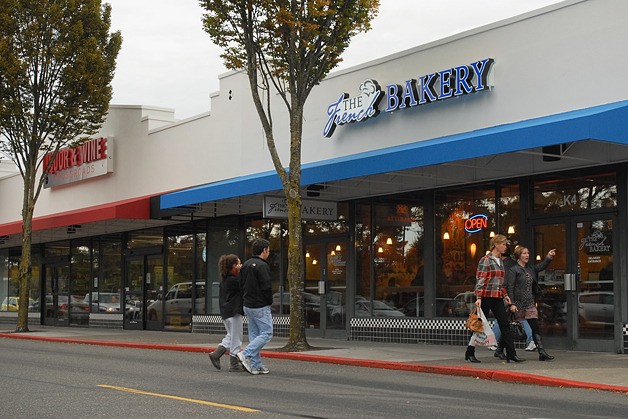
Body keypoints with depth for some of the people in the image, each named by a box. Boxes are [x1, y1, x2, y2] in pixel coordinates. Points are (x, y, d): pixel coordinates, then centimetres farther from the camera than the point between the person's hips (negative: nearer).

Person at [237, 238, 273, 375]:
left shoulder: (245, 265, 12)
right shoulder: (262, 266, -16)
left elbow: (242, 285, 15)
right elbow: (267, 287, -19)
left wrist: (247, 298, 15)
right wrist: (269, 301, -4)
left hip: (248, 306, 9)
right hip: (260, 307, -9)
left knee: (254, 335, 11)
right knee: (266, 333, -4)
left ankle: (256, 365, 12)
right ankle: (246, 355, -14)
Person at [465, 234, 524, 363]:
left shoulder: (500, 261, 15)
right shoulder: (485, 260, -9)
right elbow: (480, 280, -13)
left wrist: (505, 295, 18)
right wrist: (478, 297, -19)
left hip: (498, 298, 7)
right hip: (486, 297, -7)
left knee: (504, 324, 0)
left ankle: (511, 354, -2)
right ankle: (470, 353, 12)